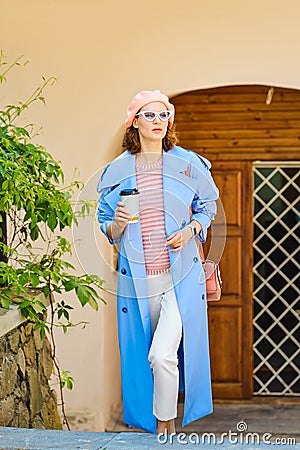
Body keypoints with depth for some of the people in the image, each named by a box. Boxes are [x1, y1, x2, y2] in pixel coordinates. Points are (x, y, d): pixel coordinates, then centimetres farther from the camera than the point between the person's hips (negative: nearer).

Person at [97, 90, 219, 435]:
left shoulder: (187, 163, 2)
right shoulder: (118, 171, 5)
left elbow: (206, 208, 12)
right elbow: (107, 229, 10)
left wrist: (190, 229, -8)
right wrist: (118, 225, -13)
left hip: (181, 276, -2)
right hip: (138, 279, 2)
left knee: (163, 354, -14)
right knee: (141, 353, 9)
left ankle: (165, 425, 6)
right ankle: (150, 421, 30)